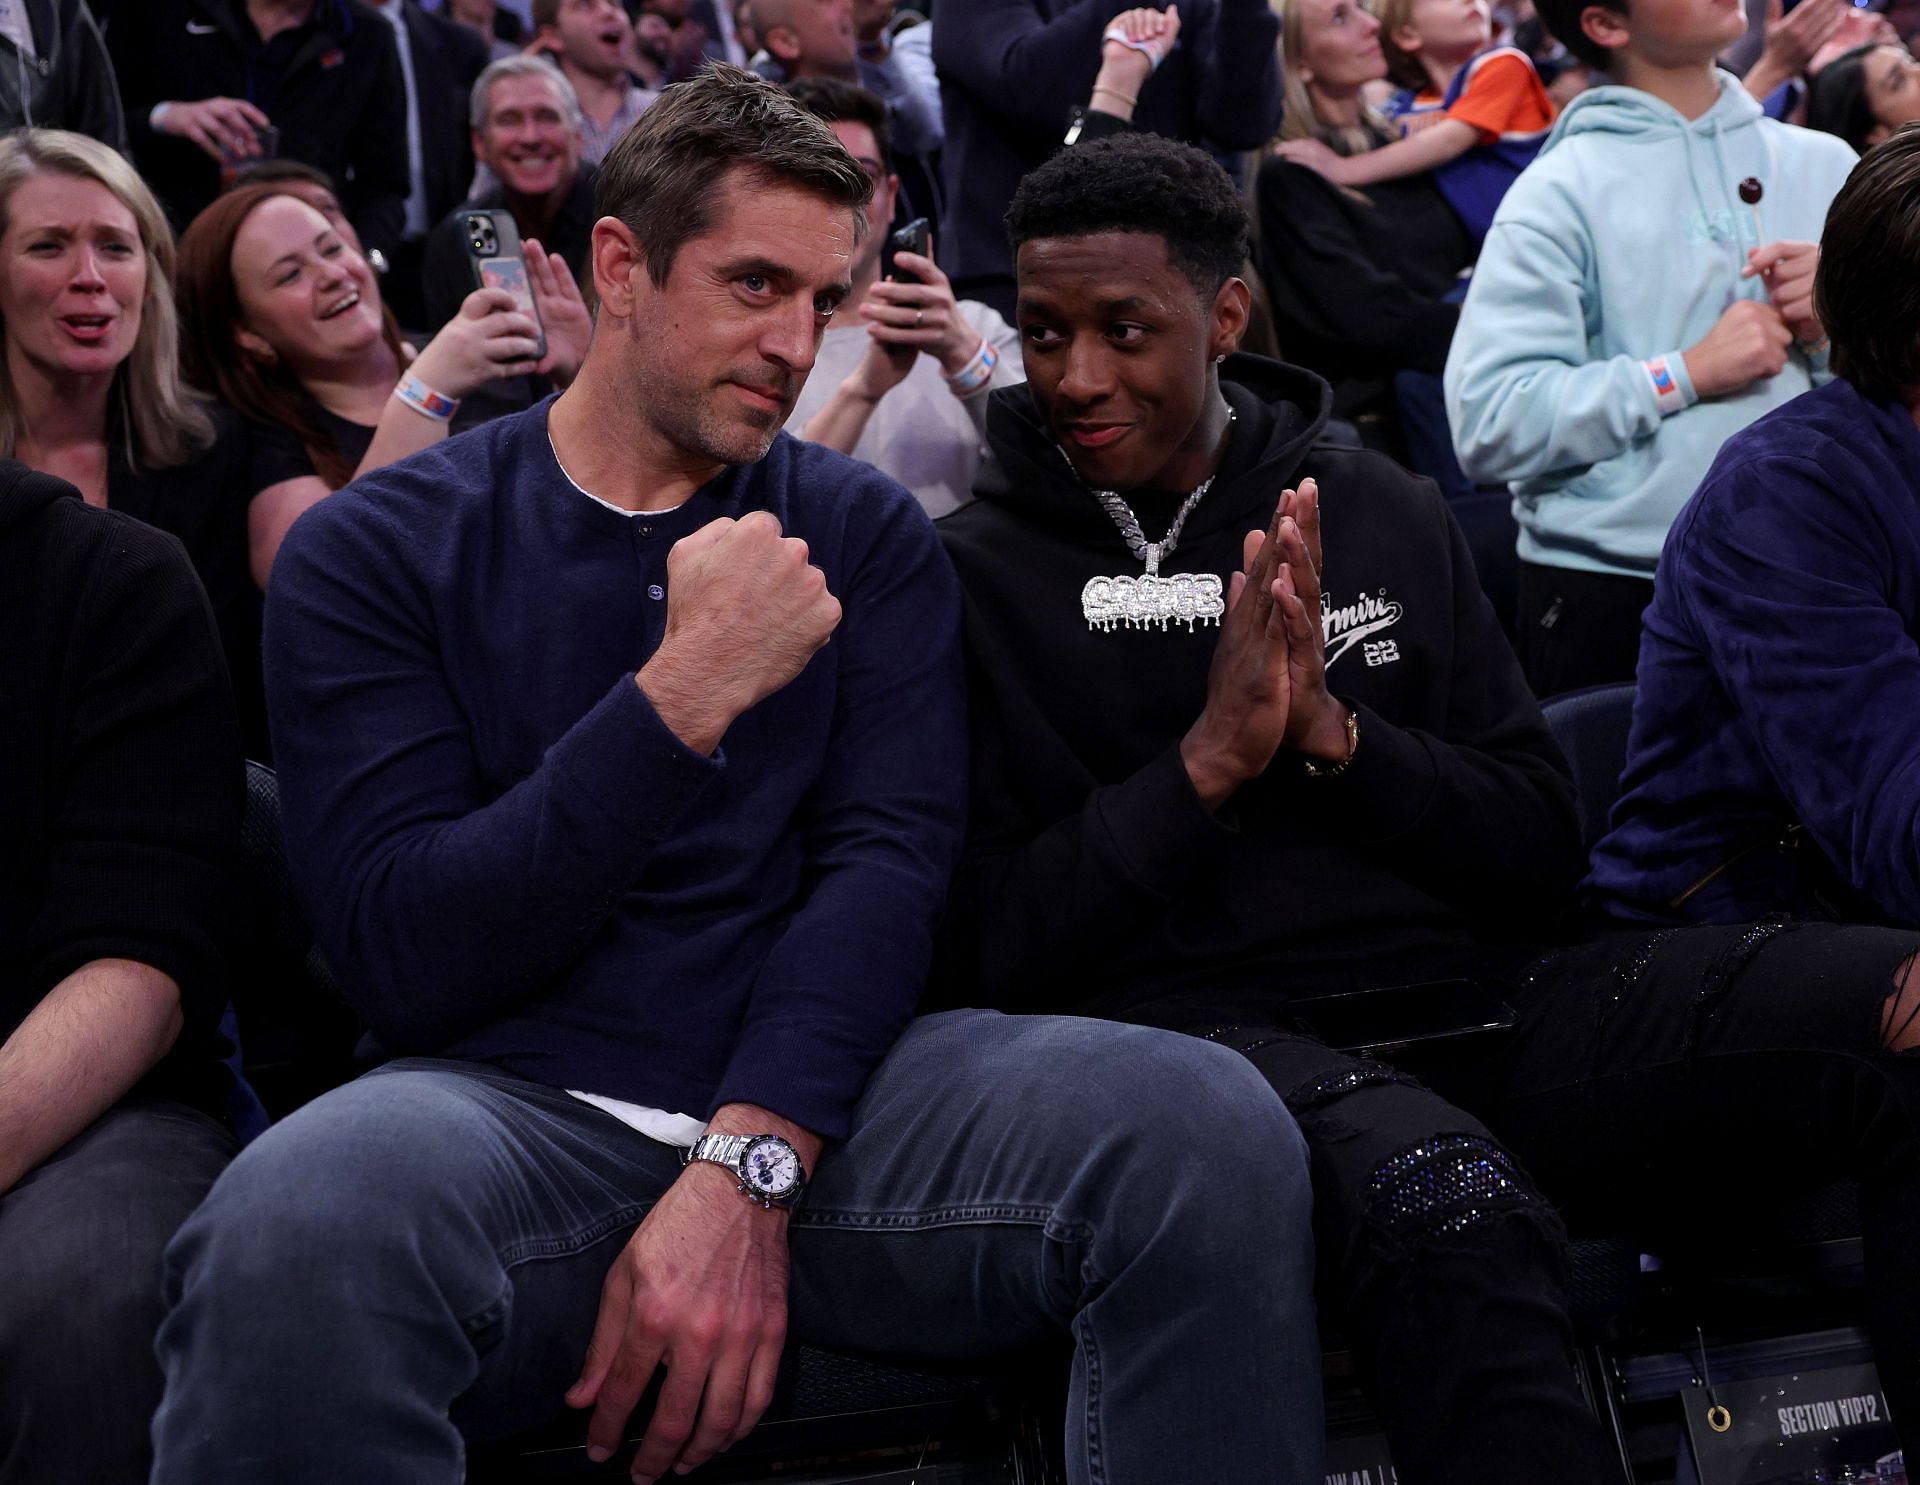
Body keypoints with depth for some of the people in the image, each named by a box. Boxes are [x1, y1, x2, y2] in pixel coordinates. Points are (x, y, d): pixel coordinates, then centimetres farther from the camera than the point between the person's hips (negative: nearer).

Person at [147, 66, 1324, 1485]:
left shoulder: (864, 531, 13)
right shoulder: (378, 550, 4)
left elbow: (890, 859, -1)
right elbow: (407, 957, -6)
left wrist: (742, 1170, -17)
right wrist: (685, 694, -14)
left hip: (813, 1091, 3)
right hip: (519, 1097, -3)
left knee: (1210, 1119, -25)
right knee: (298, 1221, -38)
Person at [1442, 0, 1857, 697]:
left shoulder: (1825, 166, 9)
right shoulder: (1561, 192, -4)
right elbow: (1488, 424, -15)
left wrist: (1838, 332, -7)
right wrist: (1687, 374, -15)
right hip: (1609, 593, -4)